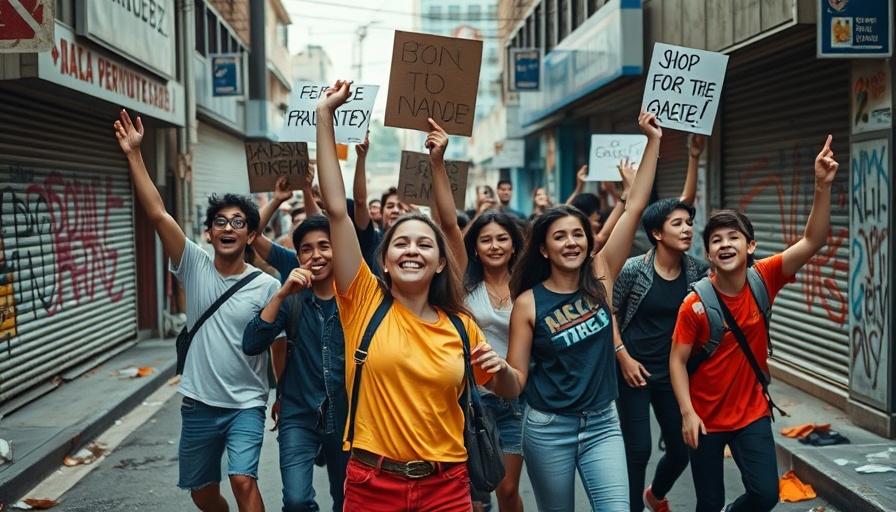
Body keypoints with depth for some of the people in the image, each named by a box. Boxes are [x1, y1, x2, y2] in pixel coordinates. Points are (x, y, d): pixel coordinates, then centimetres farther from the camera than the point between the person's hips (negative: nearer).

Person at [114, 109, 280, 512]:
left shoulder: (266, 286, -7)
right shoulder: (195, 267, -3)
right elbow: (158, 213, -10)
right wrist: (134, 154, -16)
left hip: (246, 405, -3)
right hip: (199, 404, 3)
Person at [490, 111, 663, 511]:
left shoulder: (601, 277, -2)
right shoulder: (529, 303, -9)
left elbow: (634, 207, -5)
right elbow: (514, 384, -8)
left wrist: (652, 141, -6)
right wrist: (499, 370, -31)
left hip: (602, 423, 2)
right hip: (548, 428, -2)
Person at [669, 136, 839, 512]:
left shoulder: (764, 280, -10)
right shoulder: (695, 305, -16)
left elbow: (812, 242, -19)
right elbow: (677, 361, -10)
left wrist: (822, 187, -31)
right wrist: (687, 413, -18)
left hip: (752, 413, 2)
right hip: (706, 417, -2)